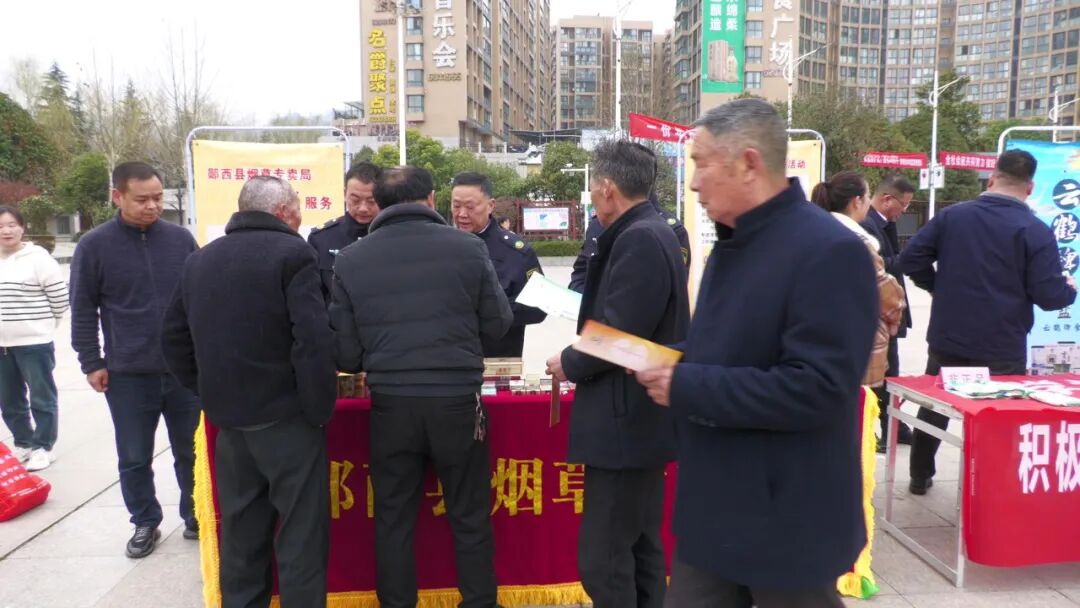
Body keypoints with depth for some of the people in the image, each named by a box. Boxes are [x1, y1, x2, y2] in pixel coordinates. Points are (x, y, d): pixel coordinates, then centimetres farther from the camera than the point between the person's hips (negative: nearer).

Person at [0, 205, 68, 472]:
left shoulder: (37, 258, -11)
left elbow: (60, 297, -8)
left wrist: (43, 323, 3)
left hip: (34, 342, -6)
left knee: (41, 398, 4)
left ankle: (43, 447, 15)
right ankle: (23, 443, 30)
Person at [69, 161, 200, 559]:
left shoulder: (181, 239, 2)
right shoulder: (94, 245, -3)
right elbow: (83, 309, 0)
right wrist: (91, 363, -2)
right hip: (127, 375, -1)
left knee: (192, 452, 11)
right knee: (134, 458, 10)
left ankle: (196, 516, 28)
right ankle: (145, 523, 28)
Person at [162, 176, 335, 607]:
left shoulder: (200, 260, 11)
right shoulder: (292, 253, -11)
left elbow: (174, 338, 15)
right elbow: (314, 341, -19)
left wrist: (210, 394, 16)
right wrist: (319, 410, -11)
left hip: (228, 420, 7)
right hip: (285, 419, -6)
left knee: (240, 534, 18)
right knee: (300, 536, 4)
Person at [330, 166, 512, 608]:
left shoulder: (350, 259, -1)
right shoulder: (468, 247, -5)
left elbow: (344, 352, 1)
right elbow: (498, 324, 3)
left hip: (390, 403, 1)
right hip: (457, 398, -1)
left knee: (393, 519, 16)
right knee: (470, 516, 15)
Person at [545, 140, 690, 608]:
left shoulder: (638, 240, -19)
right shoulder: (652, 233, 13)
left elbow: (620, 334, -23)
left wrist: (570, 364, -8)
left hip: (626, 421, -11)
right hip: (642, 417, 11)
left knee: (603, 560, -3)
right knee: (641, 549, 19)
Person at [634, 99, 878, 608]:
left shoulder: (829, 251, -21)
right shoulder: (735, 243, 10)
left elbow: (817, 389, -28)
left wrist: (687, 388, -23)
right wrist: (670, 362, -1)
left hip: (787, 520, -8)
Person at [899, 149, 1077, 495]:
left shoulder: (952, 215, -2)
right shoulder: (1035, 231, -11)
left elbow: (910, 259, -4)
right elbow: (1050, 296, -13)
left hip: (948, 340, 3)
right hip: (1002, 350, -3)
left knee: (933, 409, 19)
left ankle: (920, 477, 31)